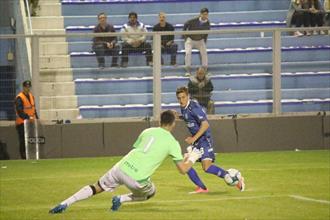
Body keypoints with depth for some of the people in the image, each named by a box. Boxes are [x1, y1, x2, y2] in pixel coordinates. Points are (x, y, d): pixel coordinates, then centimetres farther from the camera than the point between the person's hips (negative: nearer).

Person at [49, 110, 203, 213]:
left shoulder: (147, 131, 15)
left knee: (96, 188, 18)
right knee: (150, 193, 29)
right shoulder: (172, 142, 4)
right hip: (137, 179, -3)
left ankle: (64, 204, 1)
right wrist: (192, 158, 27)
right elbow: (183, 169, 7)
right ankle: (121, 199, 6)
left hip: (121, 168, 3)